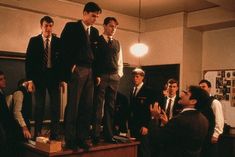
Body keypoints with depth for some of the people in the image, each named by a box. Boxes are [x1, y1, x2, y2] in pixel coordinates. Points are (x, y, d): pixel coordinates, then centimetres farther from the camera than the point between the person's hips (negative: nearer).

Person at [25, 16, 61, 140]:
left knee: (55, 107, 0)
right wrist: (30, 79, -6)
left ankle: (54, 135, 8)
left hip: (54, 76, 0)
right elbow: (28, 60, 2)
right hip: (39, 76, 0)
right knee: (39, 106, 5)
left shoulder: (58, 41, 5)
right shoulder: (34, 41, 5)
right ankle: (37, 134, 13)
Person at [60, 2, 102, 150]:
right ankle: (70, 139, 6)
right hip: (76, 71, -5)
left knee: (87, 106, 4)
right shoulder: (71, 27, 2)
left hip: (90, 72, 5)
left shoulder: (95, 31, 18)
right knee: (73, 106, -3)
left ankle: (82, 138, 13)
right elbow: (64, 49, -4)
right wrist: (70, 68, -12)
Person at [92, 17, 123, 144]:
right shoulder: (97, 41, 1)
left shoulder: (117, 43, 17)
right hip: (100, 77, -5)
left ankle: (108, 135, 17)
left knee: (110, 107, 9)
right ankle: (96, 135, 3)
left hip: (114, 77, 5)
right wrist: (96, 75, -12)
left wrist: (119, 74, 7)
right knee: (98, 106, -4)